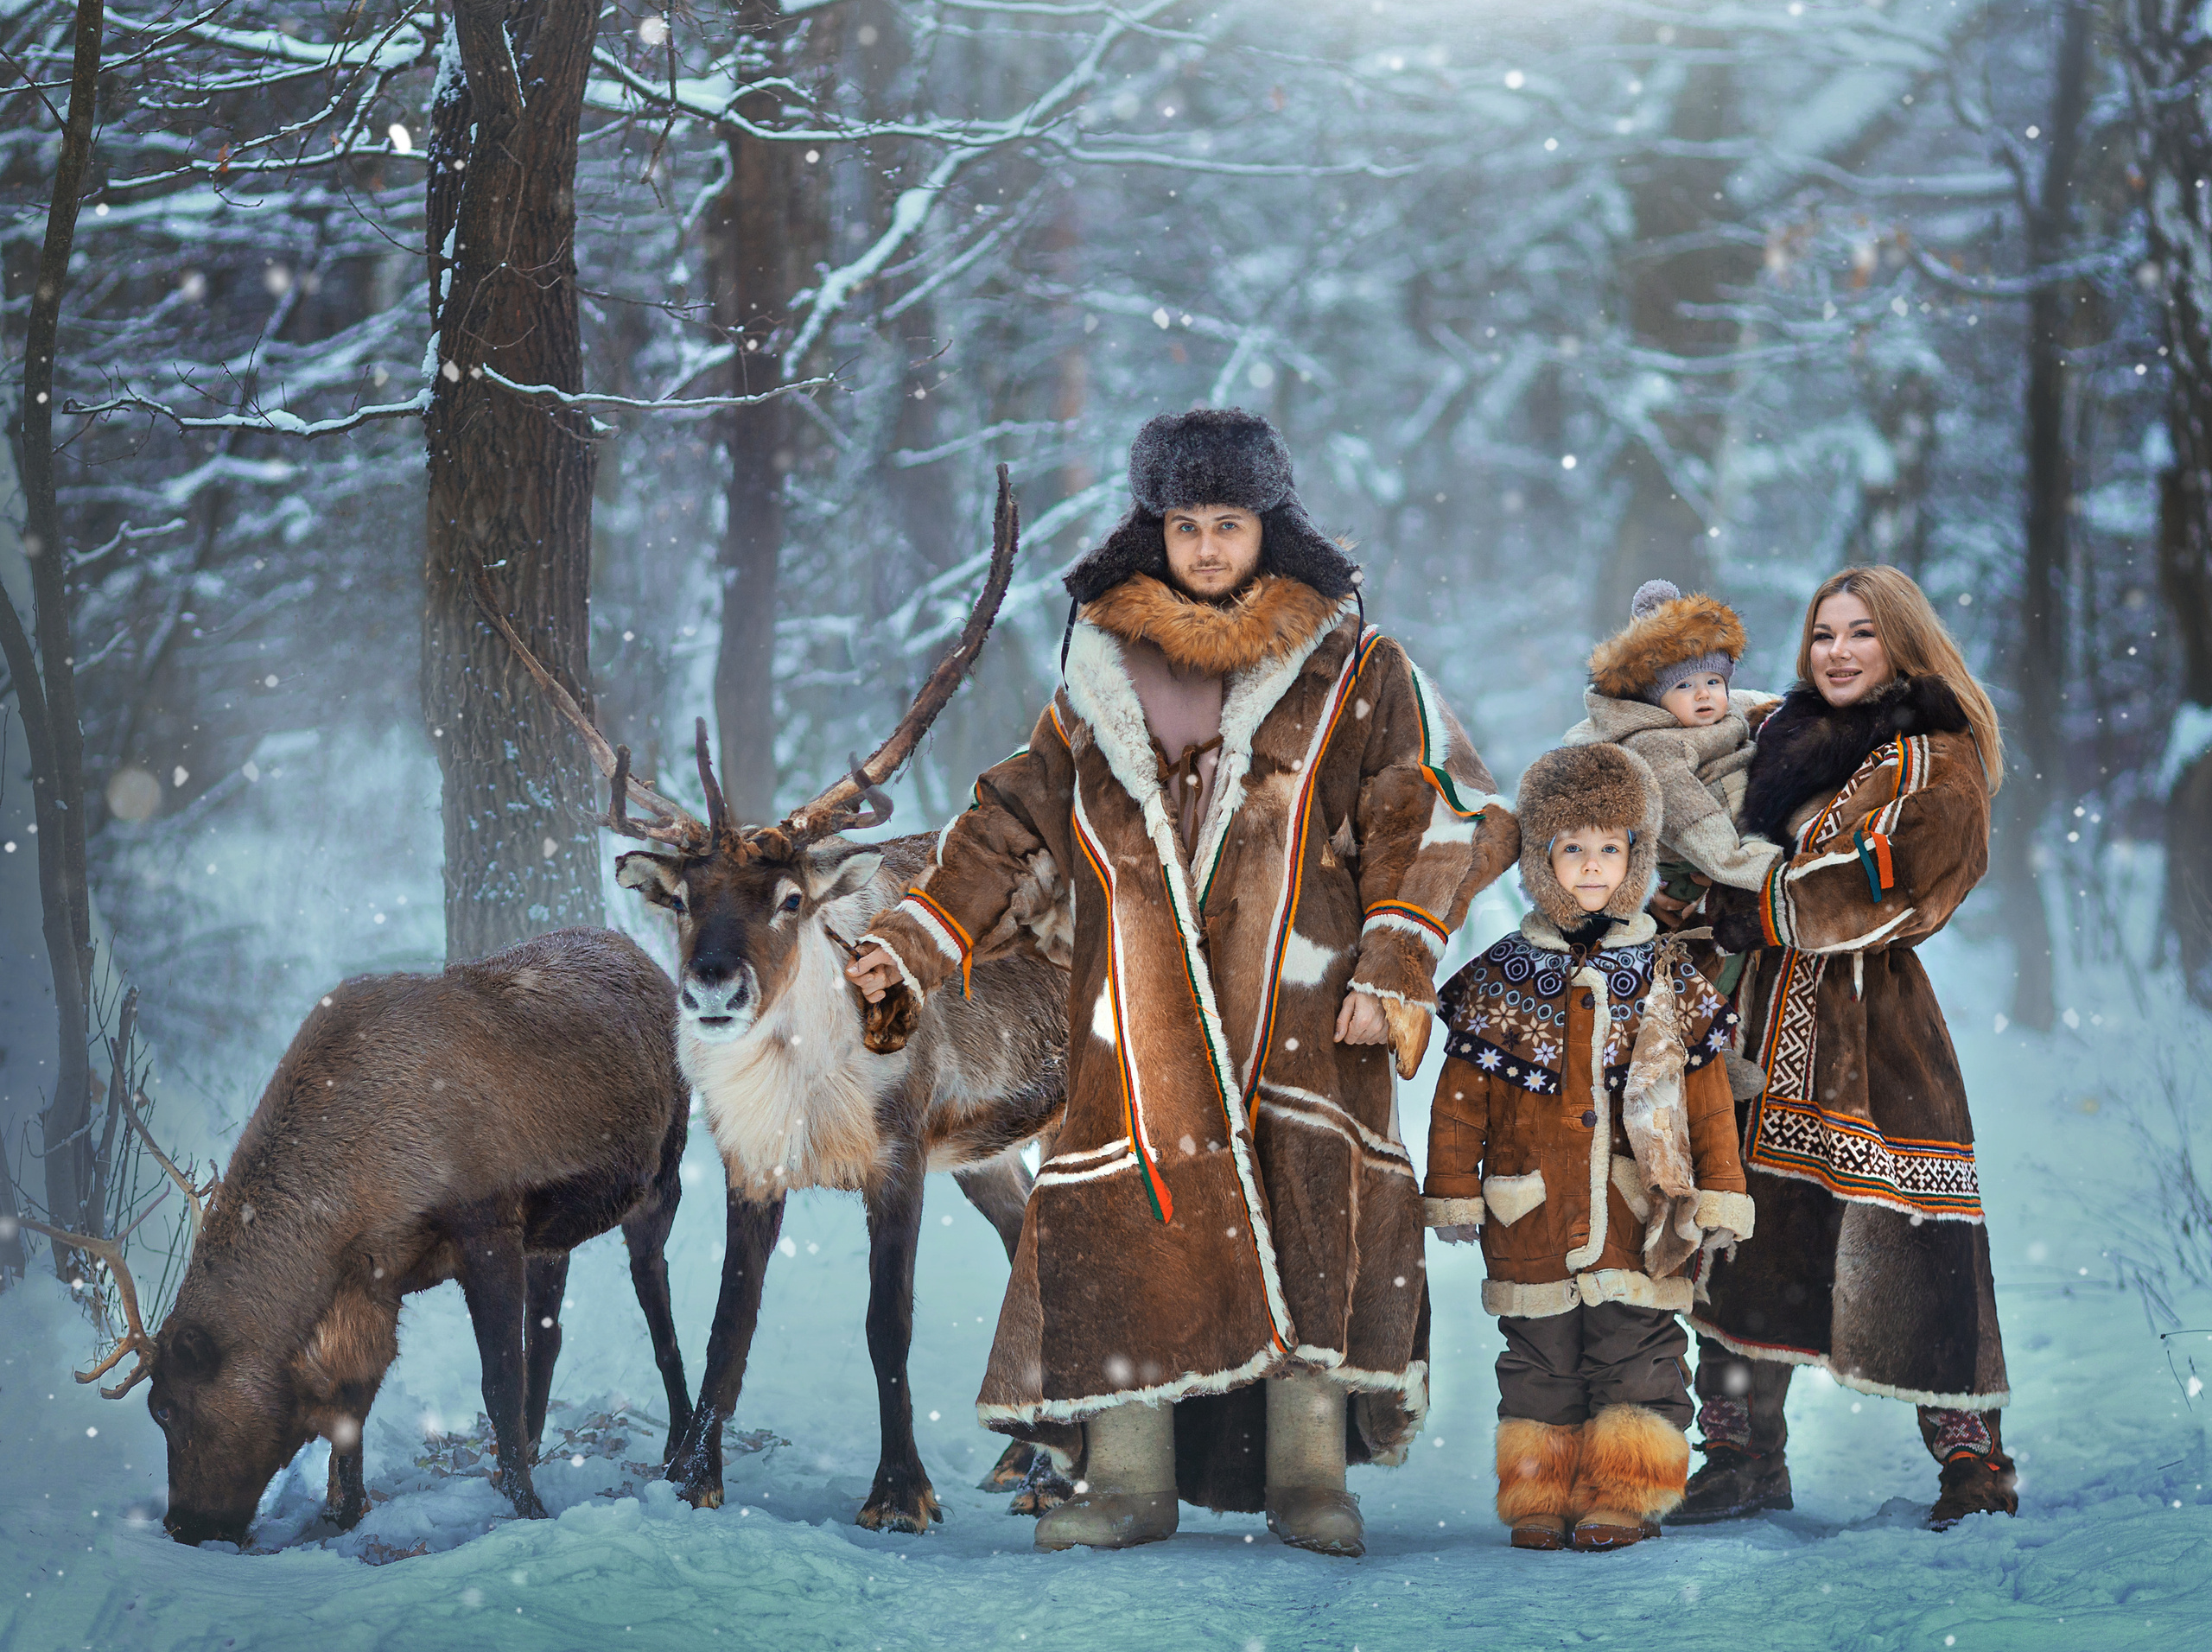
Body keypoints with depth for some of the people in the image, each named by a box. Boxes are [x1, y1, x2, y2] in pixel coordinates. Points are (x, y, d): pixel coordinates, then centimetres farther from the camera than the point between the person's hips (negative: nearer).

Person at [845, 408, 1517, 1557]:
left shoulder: (1348, 669, 8)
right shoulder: (1103, 667, 15)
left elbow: (1430, 817, 4)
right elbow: (1023, 822, 19)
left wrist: (1391, 966, -6)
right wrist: (920, 938, 11)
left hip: (1299, 998, -2)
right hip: (1140, 1009, 2)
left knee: (1313, 1213, -11)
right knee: (1125, 1217, -6)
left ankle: (1308, 1472, -3)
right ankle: (1128, 1476, 1)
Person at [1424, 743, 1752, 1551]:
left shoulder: (1668, 980, 6)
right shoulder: (1501, 978, 5)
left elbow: (1707, 1099, 8)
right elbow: (1460, 1099, 7)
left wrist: (1718, 1196, 5)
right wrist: (1454, 1195, 4)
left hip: (1638, 1215, 0)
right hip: (1532, 1222, 0)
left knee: (1637, 1352, -3)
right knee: (1540, 1357, 5)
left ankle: (1624, 1496, 5)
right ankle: (1541, 1496, 14)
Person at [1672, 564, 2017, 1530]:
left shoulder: (1939, 767, -1)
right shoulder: (1784, 740, 16)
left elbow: (1886, 891, -12)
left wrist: (1741, 910, -11)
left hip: (1876, 1028, -5)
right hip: (1772, 1021, 5)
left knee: (1908, 1239, -8)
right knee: (1748, 1234, 2)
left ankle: (1971, 1459, 2)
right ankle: (1746, 1458, 9)